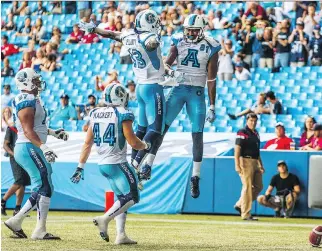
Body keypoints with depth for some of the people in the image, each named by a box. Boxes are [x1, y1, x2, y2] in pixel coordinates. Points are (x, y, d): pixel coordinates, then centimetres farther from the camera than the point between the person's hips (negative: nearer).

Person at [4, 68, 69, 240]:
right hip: (29, 149, -10)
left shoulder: (32, 100, 16)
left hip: (26, 149, 10)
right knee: (45, 188, -8)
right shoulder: (27, 102, -15)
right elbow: (28, 131, -23)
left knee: (41, 189, 11)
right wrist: (43, 147, -31)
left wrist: (53, 133, 31)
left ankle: (16, 222, 12)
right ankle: (40, 231, -5)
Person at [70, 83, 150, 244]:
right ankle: (105, 219, -18)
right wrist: (146, 145, 11)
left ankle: (121, 235, 8)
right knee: (132, 197, -2)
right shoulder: (123, 115, -11)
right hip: (117, 163, -7)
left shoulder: (95, 114, 7)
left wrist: (80, 167, 12)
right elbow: (133, 142, -11)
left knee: (122, 198, 17)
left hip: (102, 164, 7)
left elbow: (87, 143, 9)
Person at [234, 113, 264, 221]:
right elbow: (237, 149, -13)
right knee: (248, 187, -9)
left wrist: (261, 165, 20)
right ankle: (246, 214, -6)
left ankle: (240, 205, 18)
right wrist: (237, 165, -21)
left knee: (258, 186, 8)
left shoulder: (256, 133, 18)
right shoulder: (242, 133, -7)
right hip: (246, 161, -9)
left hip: (255, 162, 9)